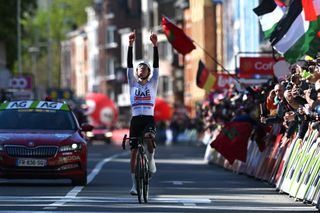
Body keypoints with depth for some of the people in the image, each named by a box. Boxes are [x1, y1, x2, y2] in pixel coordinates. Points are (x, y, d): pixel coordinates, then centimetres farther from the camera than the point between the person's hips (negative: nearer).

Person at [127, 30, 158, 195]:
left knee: (149, 137, -35)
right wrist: (130, 45, -9)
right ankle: (134, 184, 4)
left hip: (149, 118, -1)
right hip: (135, 119, 2)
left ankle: (151, 160, -7)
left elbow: (156, 65, 0)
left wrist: (155, 45, -10)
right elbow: (129, 65, 2)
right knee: (133, 152, -2)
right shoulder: (133, 83, 13)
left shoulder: (152, 83, 11)